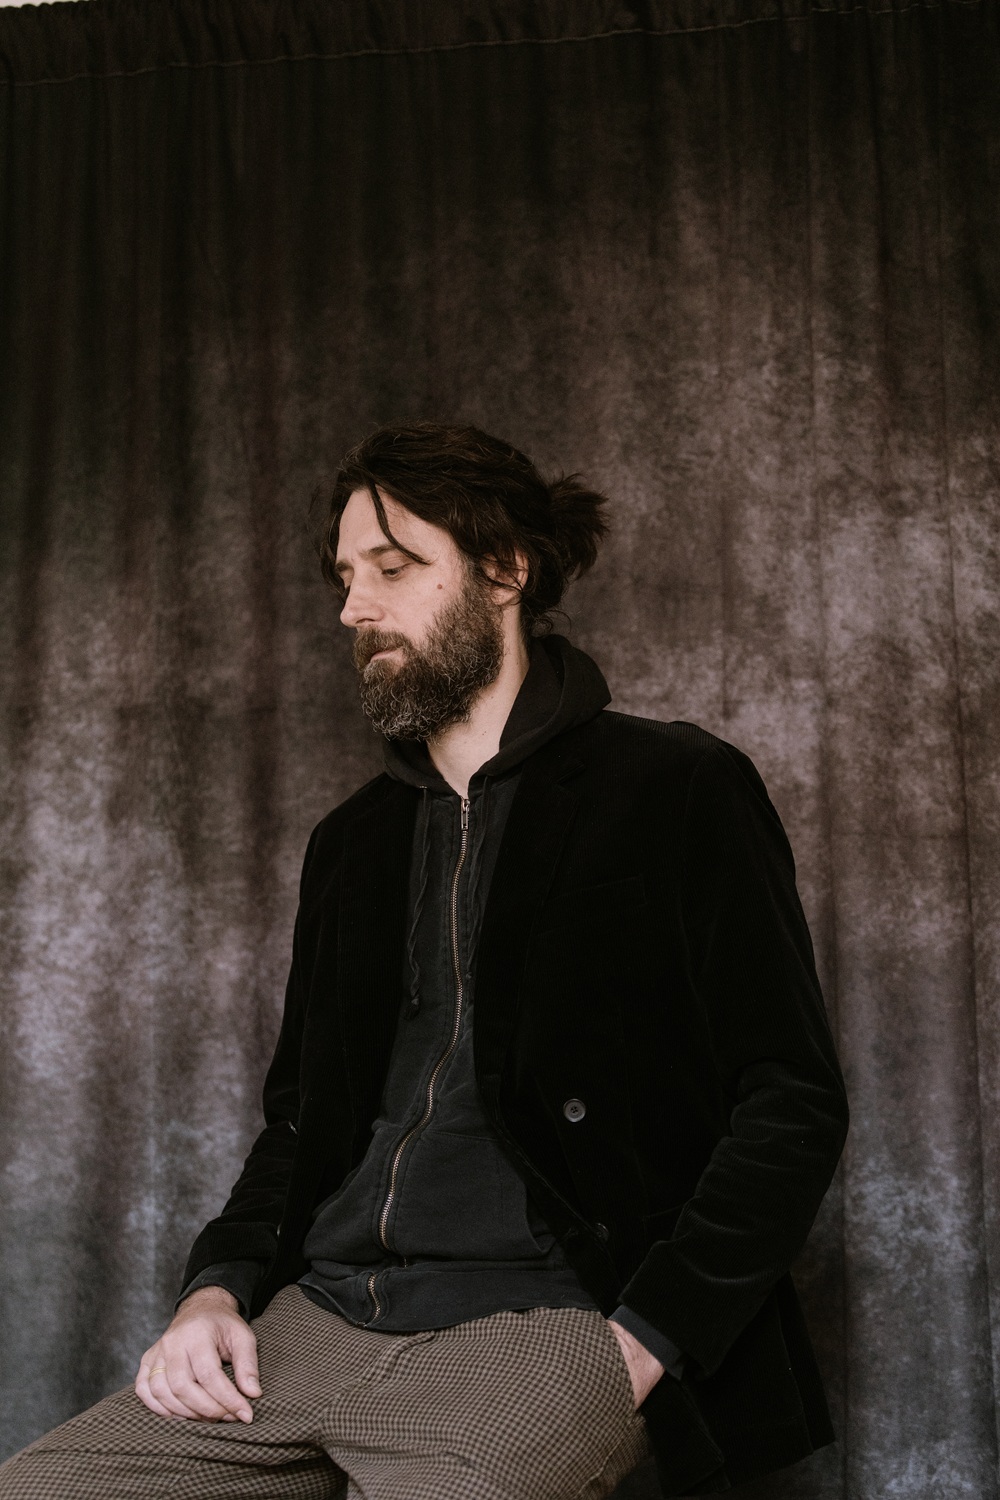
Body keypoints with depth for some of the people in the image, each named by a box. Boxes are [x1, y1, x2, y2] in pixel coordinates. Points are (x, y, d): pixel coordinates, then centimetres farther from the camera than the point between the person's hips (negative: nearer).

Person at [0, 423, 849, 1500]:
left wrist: (640, 1342, -12)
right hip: (311, 1322, 5)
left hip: (538, 1327, -4)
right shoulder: (351, 843, 19)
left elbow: (793, 1106, -3)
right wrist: (217, 1286, 5)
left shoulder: (681, 793, 0)